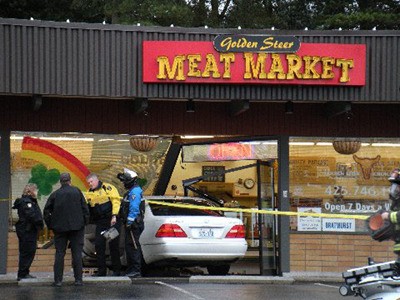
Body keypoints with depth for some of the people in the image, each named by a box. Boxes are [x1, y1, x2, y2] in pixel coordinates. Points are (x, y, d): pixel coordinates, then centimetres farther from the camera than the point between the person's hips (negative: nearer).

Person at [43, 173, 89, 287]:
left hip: (60, 228, 1)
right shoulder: (77, 191, -1)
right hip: (76, 226, -1)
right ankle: (78, 279, 1)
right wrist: (85, 221, 7)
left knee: (59, 253, 4)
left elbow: (47, 211, 1)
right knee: (77, 253, 3)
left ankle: (58, 280, 1)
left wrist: (50, 225, 9)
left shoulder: (55, 194, 1)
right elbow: (85, 208, -2)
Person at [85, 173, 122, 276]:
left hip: (111, 221, -6)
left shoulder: (107, 188, -5)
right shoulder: (89, 193, 13)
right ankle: (101, 270, 7)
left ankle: (116, 270, 5)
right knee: (98, 245, 0)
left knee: (113, 245, -2)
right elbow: (88, 208, 17)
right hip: (100, 223, 6)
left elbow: (116, 201, -11)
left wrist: (114, 216, -17)